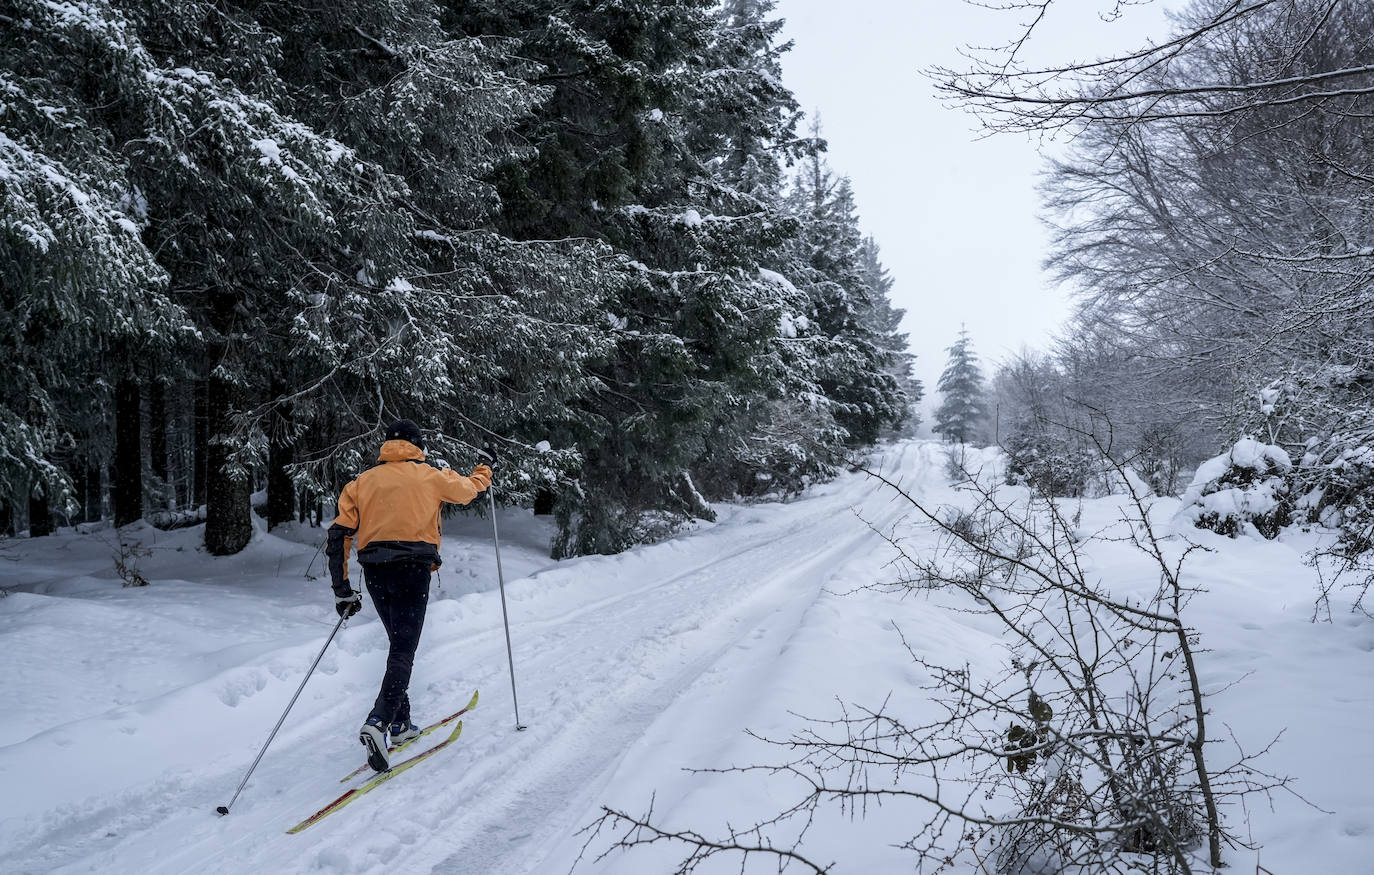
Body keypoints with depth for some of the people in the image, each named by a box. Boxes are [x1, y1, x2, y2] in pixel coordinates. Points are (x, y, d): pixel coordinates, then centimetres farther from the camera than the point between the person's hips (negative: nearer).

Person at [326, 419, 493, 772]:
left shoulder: (362, 481, 14)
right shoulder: (430, 475, 6)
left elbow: (339, 534, 8)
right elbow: (471, 488, 21)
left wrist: (342, 589, 10)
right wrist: (485, 465, 42)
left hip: (374, 572, 4)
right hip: (412, 569, -4)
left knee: (400, 644, 21)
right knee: (404, 650, -8)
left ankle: (400, 723, 23)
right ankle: (378, 722, -27)